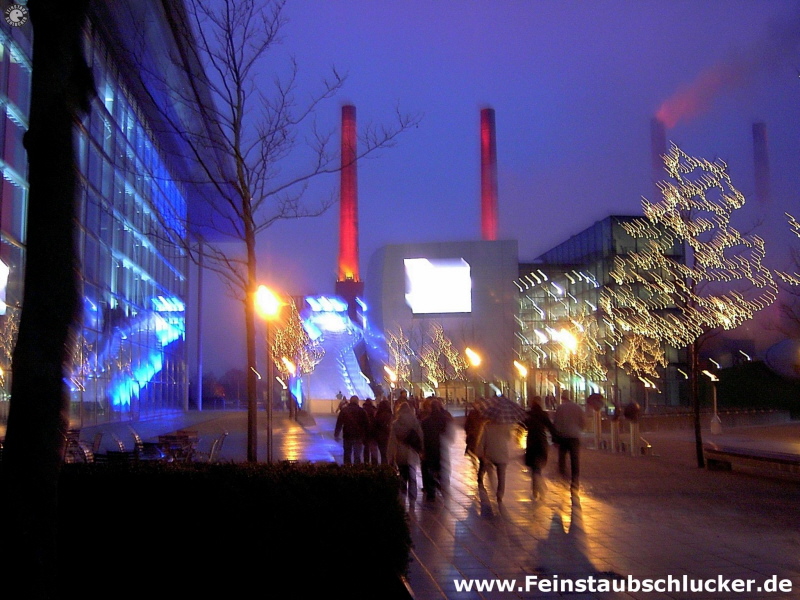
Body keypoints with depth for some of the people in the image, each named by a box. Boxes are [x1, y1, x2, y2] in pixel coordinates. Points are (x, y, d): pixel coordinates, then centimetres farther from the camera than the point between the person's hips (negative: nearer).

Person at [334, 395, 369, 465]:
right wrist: (364, 435, 5)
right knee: (357, 455, 3)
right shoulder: (361, 411, -2)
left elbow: (339, 423, 0)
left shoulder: (344, 410, -1)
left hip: (347, 435, 1)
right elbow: (365, 424, 0)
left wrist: (336, 435, 5)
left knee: (347, 454, 11)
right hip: (358, 436, -1)